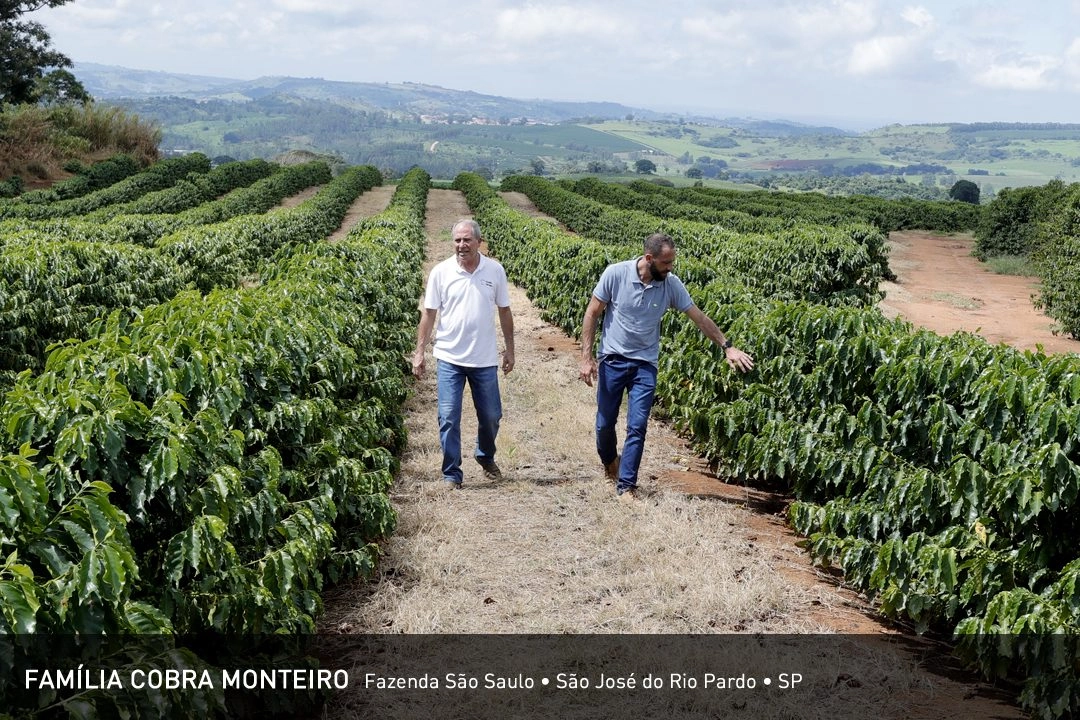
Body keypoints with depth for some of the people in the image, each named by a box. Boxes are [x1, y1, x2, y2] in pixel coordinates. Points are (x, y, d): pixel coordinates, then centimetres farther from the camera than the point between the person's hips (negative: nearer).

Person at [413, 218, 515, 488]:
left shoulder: (495, 270, -1)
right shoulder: (441, 272, -5)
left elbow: (504, 311, 8)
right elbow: (429, 314, 0)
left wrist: (510, 349, 8)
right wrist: (419, 352, -4)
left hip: (485, 360, 2)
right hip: (450, 358, -1)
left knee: (491, 416, 13)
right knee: (449, 418, -2)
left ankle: (485, 457, 41)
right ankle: (452, 474, 11)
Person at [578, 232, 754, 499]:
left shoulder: (671, 284, -8)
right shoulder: (615, 274, -15)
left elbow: (699, 317, 0)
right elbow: (592, 314, -7)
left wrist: (728, 347, -6)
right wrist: (586, 357, -12)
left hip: (645, 364, 1)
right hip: (612, 359, -1)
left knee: (637, 427, -5)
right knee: (605, 423, 8)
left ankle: (626, 485, 5)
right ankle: (609, 461, 39)